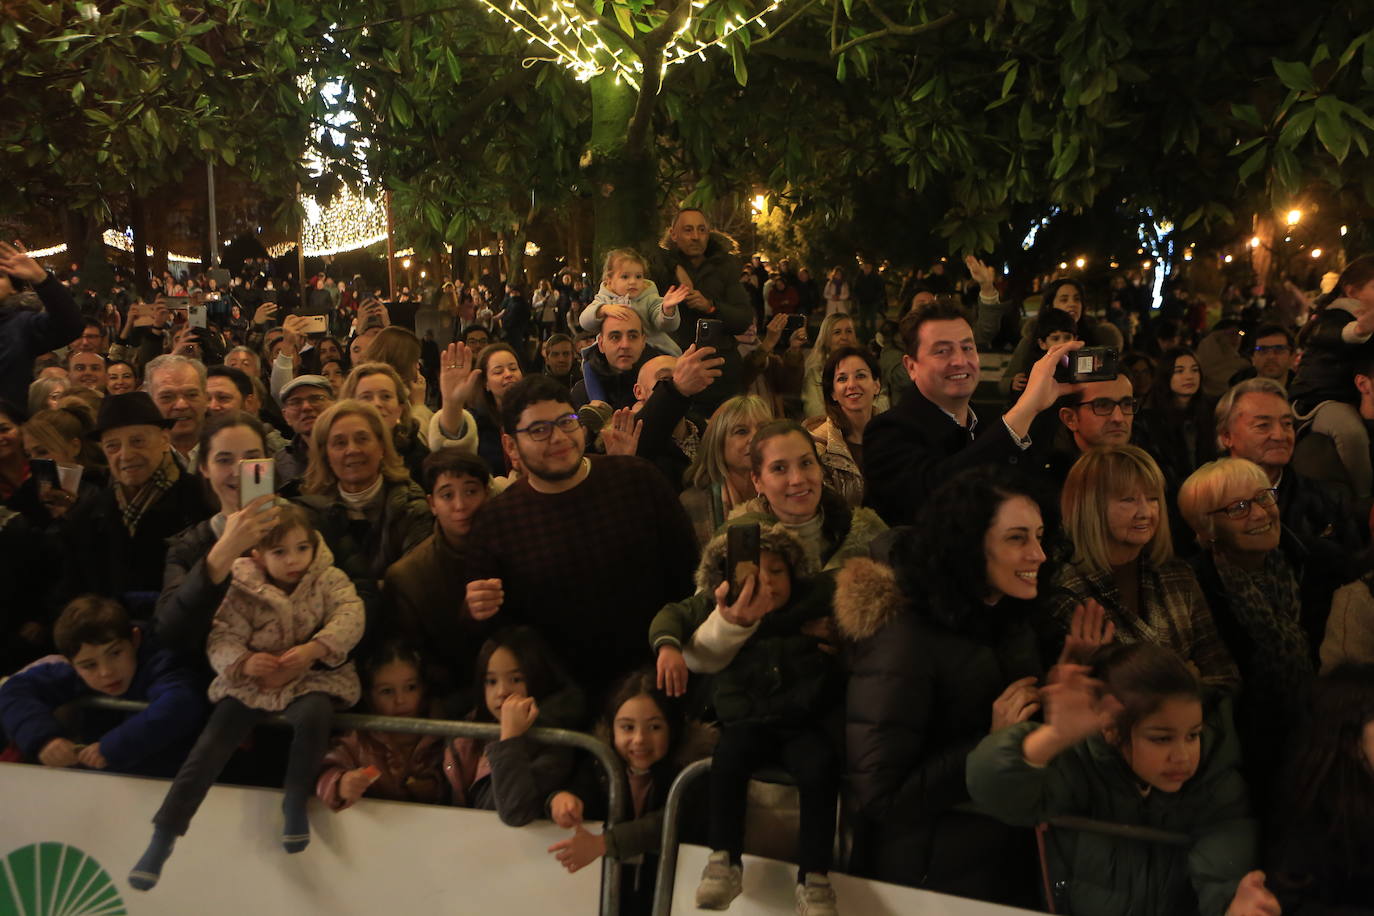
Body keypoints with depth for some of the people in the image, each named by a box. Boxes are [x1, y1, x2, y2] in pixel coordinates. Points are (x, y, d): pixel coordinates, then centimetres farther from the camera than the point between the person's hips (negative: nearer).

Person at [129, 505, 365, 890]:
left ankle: (295, 803, -13)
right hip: (250, 682, 2)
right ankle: (164, 834, -7)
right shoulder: (244, 591, -2)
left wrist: (314, 649, -35)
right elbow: (221, 639, -8)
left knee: (313, 714, -34)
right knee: (212, 744, -15)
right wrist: (243, 663, -32)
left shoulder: (328, 580, -3)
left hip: (309, 678, -1)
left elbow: (350, 616, -17)